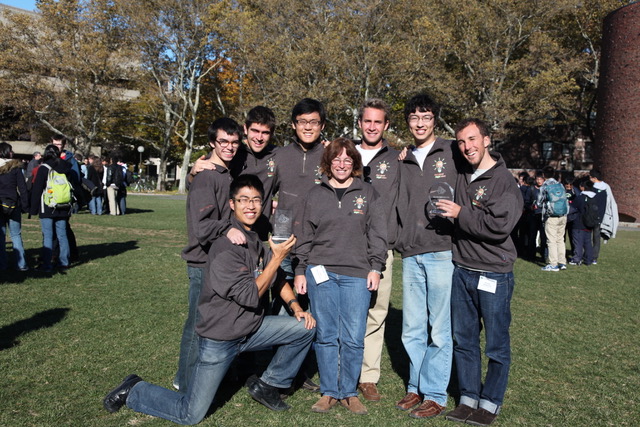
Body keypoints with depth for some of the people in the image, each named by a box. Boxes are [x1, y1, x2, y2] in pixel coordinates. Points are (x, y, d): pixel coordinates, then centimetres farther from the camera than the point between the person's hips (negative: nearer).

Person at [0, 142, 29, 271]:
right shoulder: (15, 167, -6)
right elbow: (22, 188, -6)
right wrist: (25, 206, -1)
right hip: (13, 206, -2)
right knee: (16, 235, 5)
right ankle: (21, 264, 4)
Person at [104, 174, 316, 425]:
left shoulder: (259, 237, 2)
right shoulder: (225, 246, -23)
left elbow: (276, 278, 14)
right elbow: (250, 296, -23)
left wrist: (295, 306, 1)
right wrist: (277, 257, -23)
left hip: (252, 328, 7)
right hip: (220, 338, -7)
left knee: (305, 327, -3)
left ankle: (267, 386, 15)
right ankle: (133, 391, 23)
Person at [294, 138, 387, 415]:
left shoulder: (368, 194, 9)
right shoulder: (315, 195, 12)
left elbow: (378, 234, 7)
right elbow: (305, 236, 12)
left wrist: (375, 268, 0)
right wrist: (300, 271, 8)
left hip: (357, 275, -1)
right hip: (320, 273, 1)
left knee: (353, 338, 0)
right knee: (325, 336, 5)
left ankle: (349, 392, 17)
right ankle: (329, 392, 19)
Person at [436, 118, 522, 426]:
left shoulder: (504, 180, -12)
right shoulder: (460, 177, 7)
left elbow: (501, 225, -22)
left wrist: (461, 214, -17)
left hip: (494, 275, -6)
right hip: (462, 271, 6)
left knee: (497, 345, 8)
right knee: (464, 340, 14)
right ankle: (468, 398, 28)